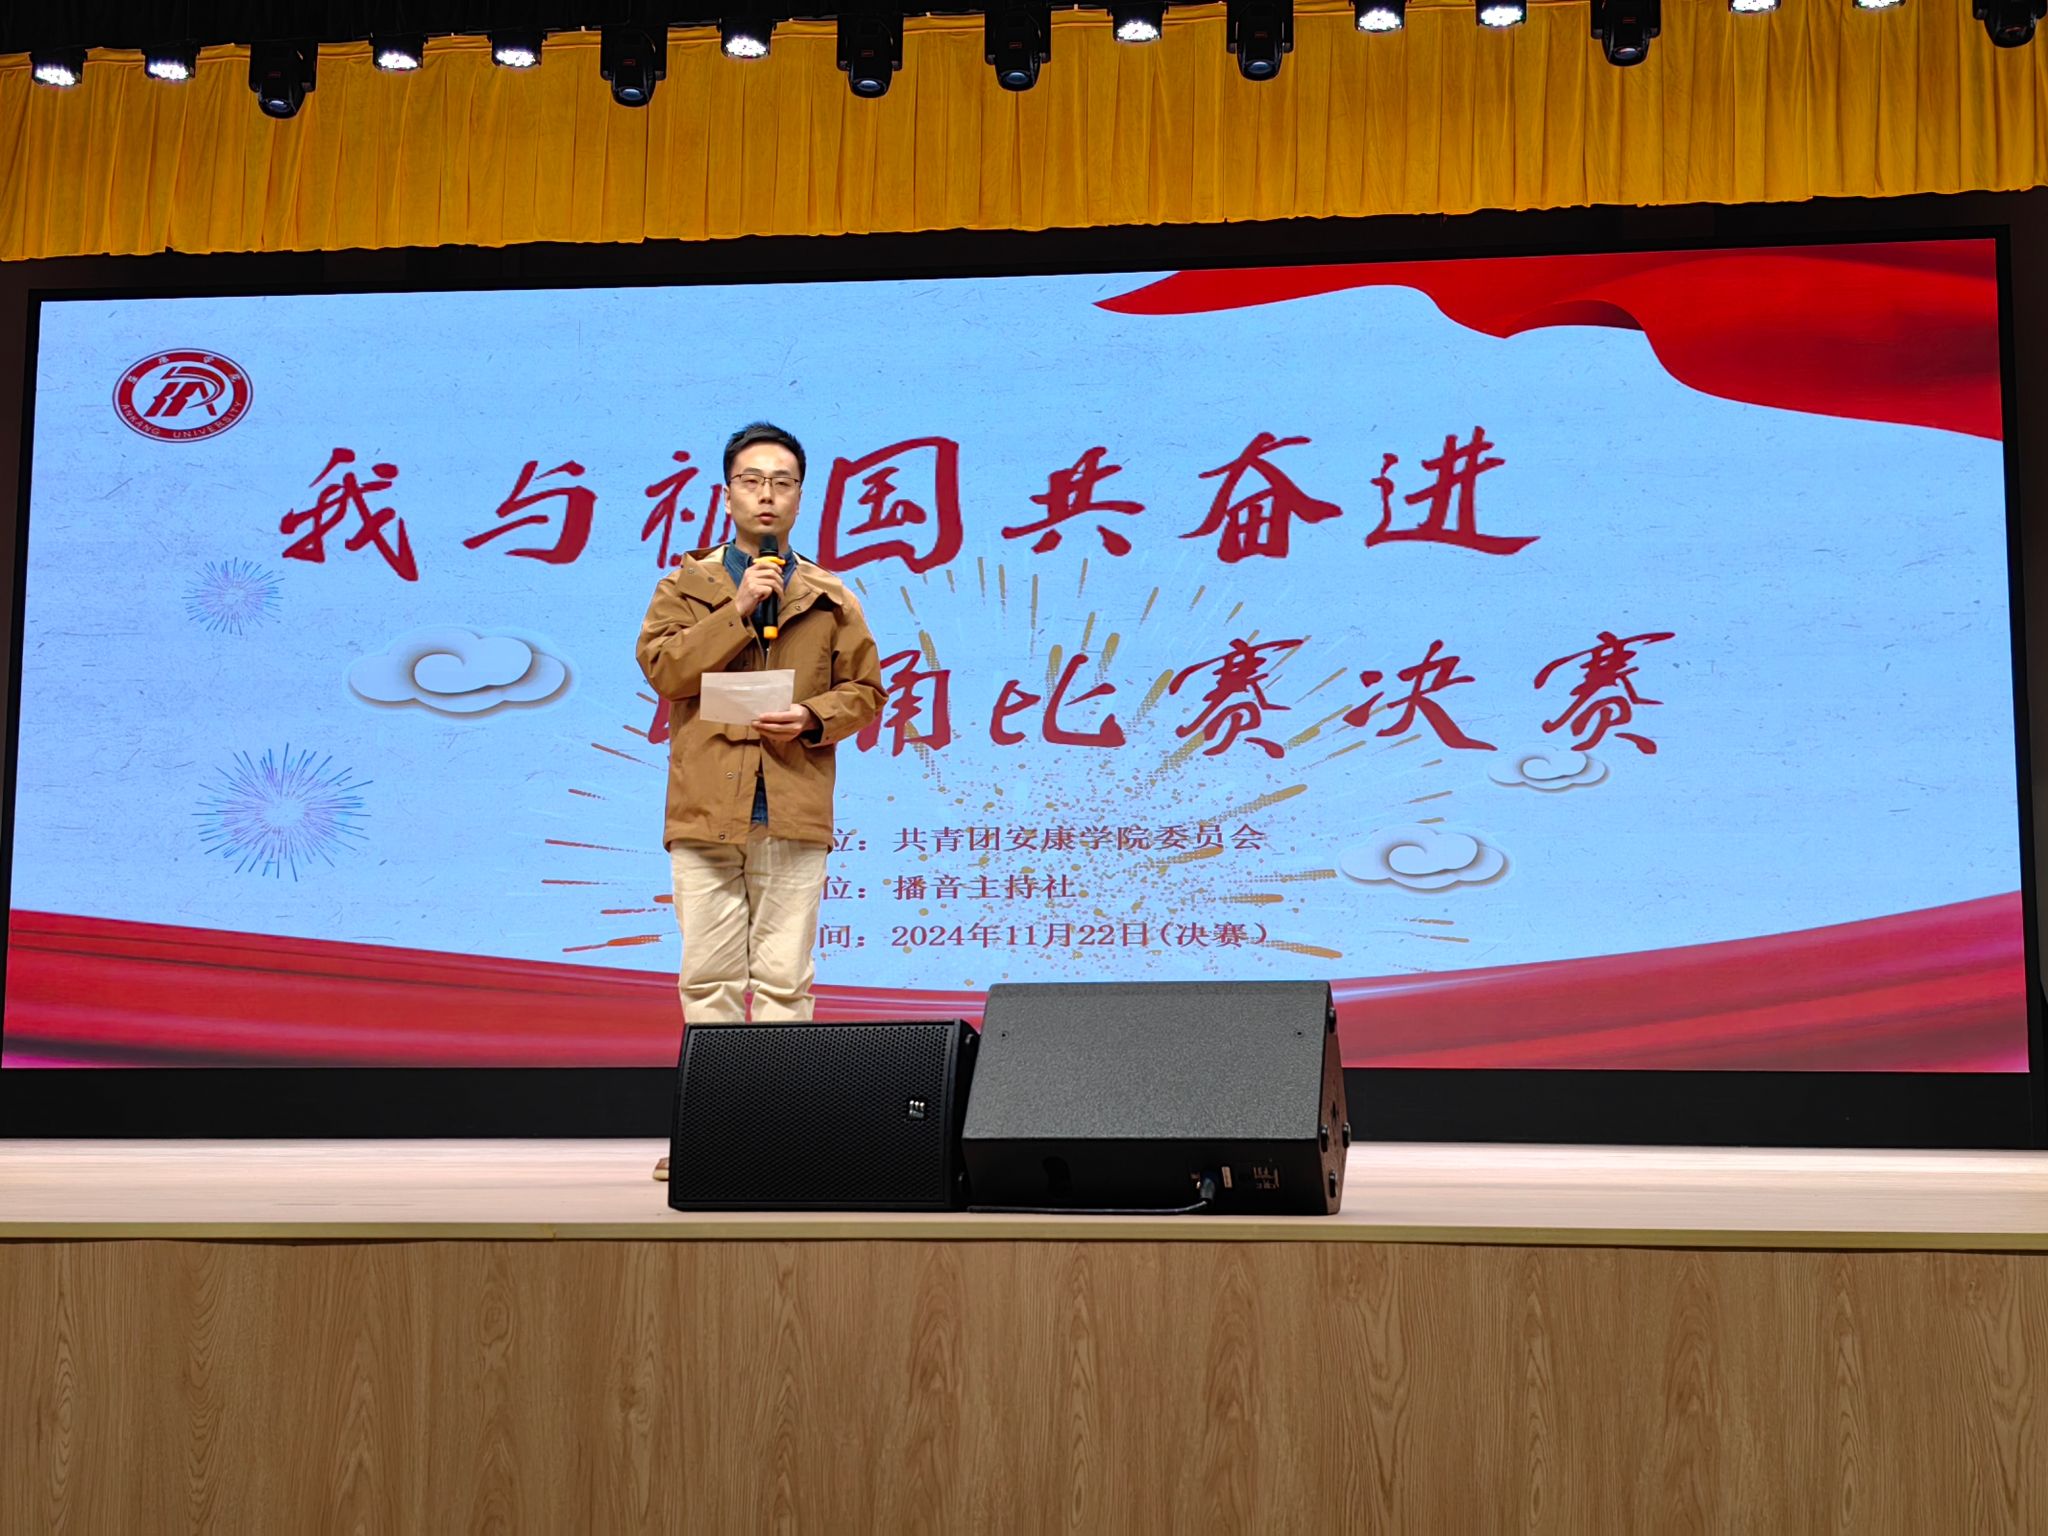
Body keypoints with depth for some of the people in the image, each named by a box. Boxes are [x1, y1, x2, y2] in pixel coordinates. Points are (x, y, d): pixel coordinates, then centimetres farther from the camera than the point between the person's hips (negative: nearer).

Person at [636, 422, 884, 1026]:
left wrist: (813, 719, -8)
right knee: (709, 975, 0)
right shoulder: (685, 586, 11)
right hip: (706, 811, 0)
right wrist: (739, 609, -10)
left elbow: (864, 690, 12)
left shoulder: (830, 598, 13)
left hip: (794, 814, 0)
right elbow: (661, 668, -4)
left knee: (785, 978, 1)